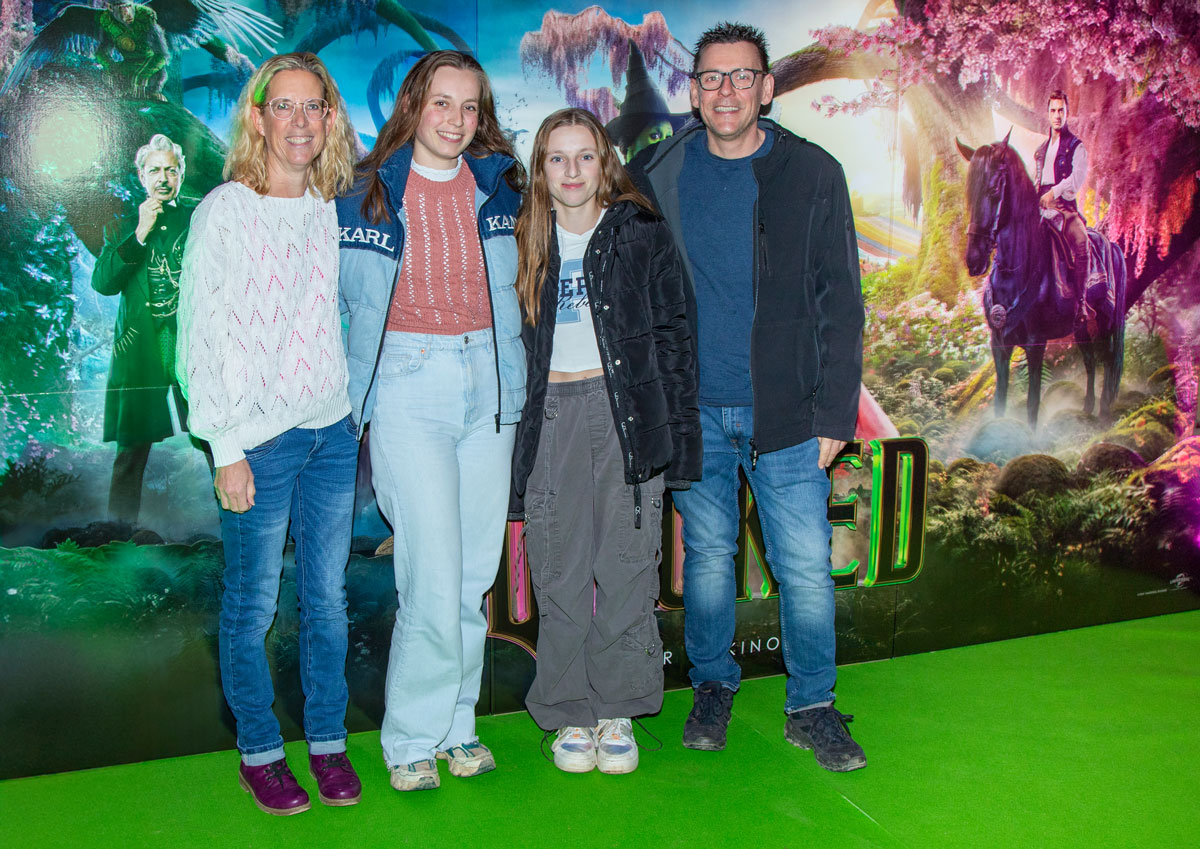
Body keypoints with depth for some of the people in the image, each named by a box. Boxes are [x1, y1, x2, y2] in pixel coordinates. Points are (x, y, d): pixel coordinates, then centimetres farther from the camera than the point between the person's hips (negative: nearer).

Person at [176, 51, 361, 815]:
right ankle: (260, 753, 21)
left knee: (328, 596, 10)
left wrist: (356, 415, 9)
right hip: (262, 437, -4)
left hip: (334, 431, 5)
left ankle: (329, 743, 25)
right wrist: (227, 449, -10)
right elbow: (204, 336, -7)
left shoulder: (332, 209, 9)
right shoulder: (225, 212, -5)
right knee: (253, 604, 4)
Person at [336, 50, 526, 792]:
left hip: (490, 386, 4)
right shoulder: (370, 193, 0)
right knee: (435, 578, -8)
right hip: (407, 388, -3)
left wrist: (515, 379, 16)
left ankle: (457, 725, 23)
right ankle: (412, 738, 11)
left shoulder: (500, 185, 9)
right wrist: (347, 395, 5)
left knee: (476, 573, 7)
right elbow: (345, 294, 8)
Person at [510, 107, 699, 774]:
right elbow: (510, 345, 12)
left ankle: (617, 712, 16)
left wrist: (680, 430, -3)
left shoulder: (643, 236, 3)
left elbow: (673, 336, 3)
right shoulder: (526, 244, 9)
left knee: (626, 568, 0)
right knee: (560, 573, 3)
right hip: (552, 415, 2)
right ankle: (572, 714, 17)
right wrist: (511, 437, 7)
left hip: (628, 412, -1)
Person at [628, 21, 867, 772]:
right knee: (707, 552, 12)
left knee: (806, 563, 1)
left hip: (786, 411, -1)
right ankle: (713, 686, 30)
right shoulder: (656, 174, 4)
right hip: (692, 408, 2)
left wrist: (834, 413, -5)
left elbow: (841, 303, -1)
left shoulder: (812, 174, -1)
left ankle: (812, 706, 18)